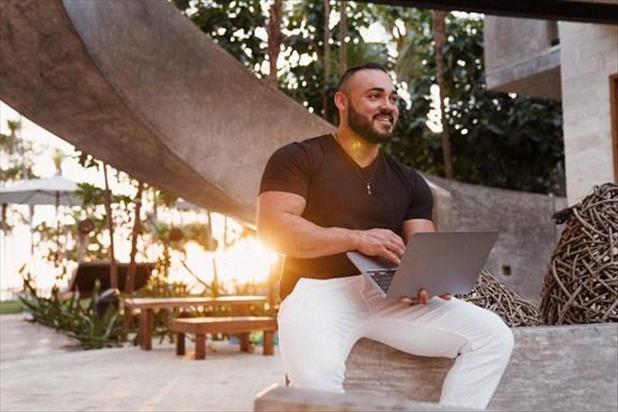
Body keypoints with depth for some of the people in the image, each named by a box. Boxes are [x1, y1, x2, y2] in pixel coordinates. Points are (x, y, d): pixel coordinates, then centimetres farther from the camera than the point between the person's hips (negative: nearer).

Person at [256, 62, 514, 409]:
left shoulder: (409, 181, 21)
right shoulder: (298, 158, 6)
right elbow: (273, 229, -8)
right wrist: (356, 239, -17)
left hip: (389, 296, 5)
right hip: (319, 291, -5)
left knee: (493, 334, -14)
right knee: (315, 377, -39)